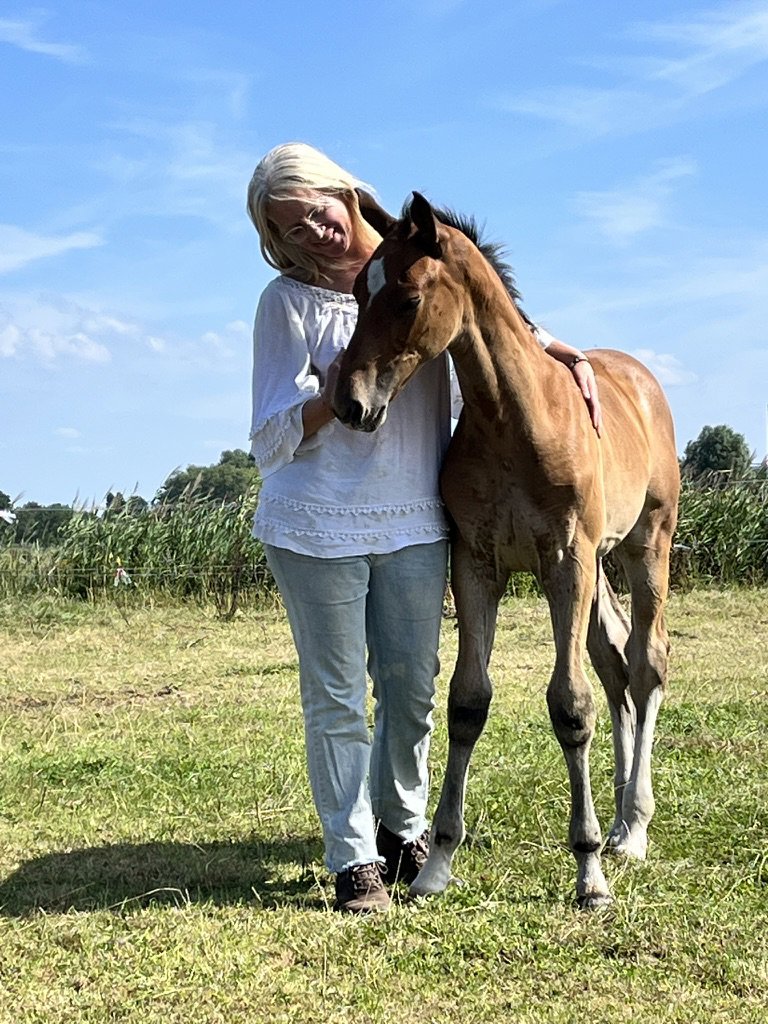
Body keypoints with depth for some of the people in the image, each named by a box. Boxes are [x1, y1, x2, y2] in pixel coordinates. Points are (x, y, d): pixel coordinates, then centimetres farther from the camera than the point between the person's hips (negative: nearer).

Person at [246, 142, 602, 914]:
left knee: (412, 688, 13)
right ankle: (354, 859, 16)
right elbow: (269, 443, -9)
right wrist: (336, 388, -24)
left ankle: (402, 827, 35)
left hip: (414, 524, 3)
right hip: (317, 529, -3)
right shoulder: (288, 302, -6)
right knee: (336, 698, 4)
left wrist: (569, 355, 2)